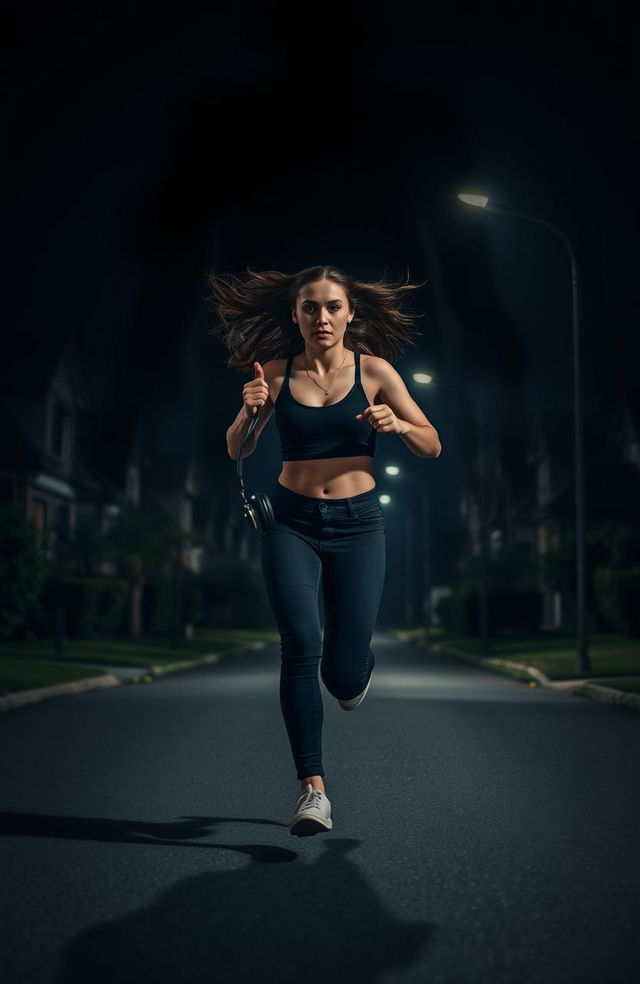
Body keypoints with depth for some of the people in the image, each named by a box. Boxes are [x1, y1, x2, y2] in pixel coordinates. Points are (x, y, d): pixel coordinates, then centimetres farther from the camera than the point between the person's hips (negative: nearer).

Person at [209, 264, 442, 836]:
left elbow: (433, 448, 2)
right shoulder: (276, 372, 2)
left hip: (357, 525, 0)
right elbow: (236, 451, 4)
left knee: (345, 674, -2)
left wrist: (398, 425, -19)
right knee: (301, 645, -19)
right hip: (292, 523, 0)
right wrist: (249, 411, -17)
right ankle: (313, 790, -12)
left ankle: (357, 673, 38)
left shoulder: (374, 371, 0)